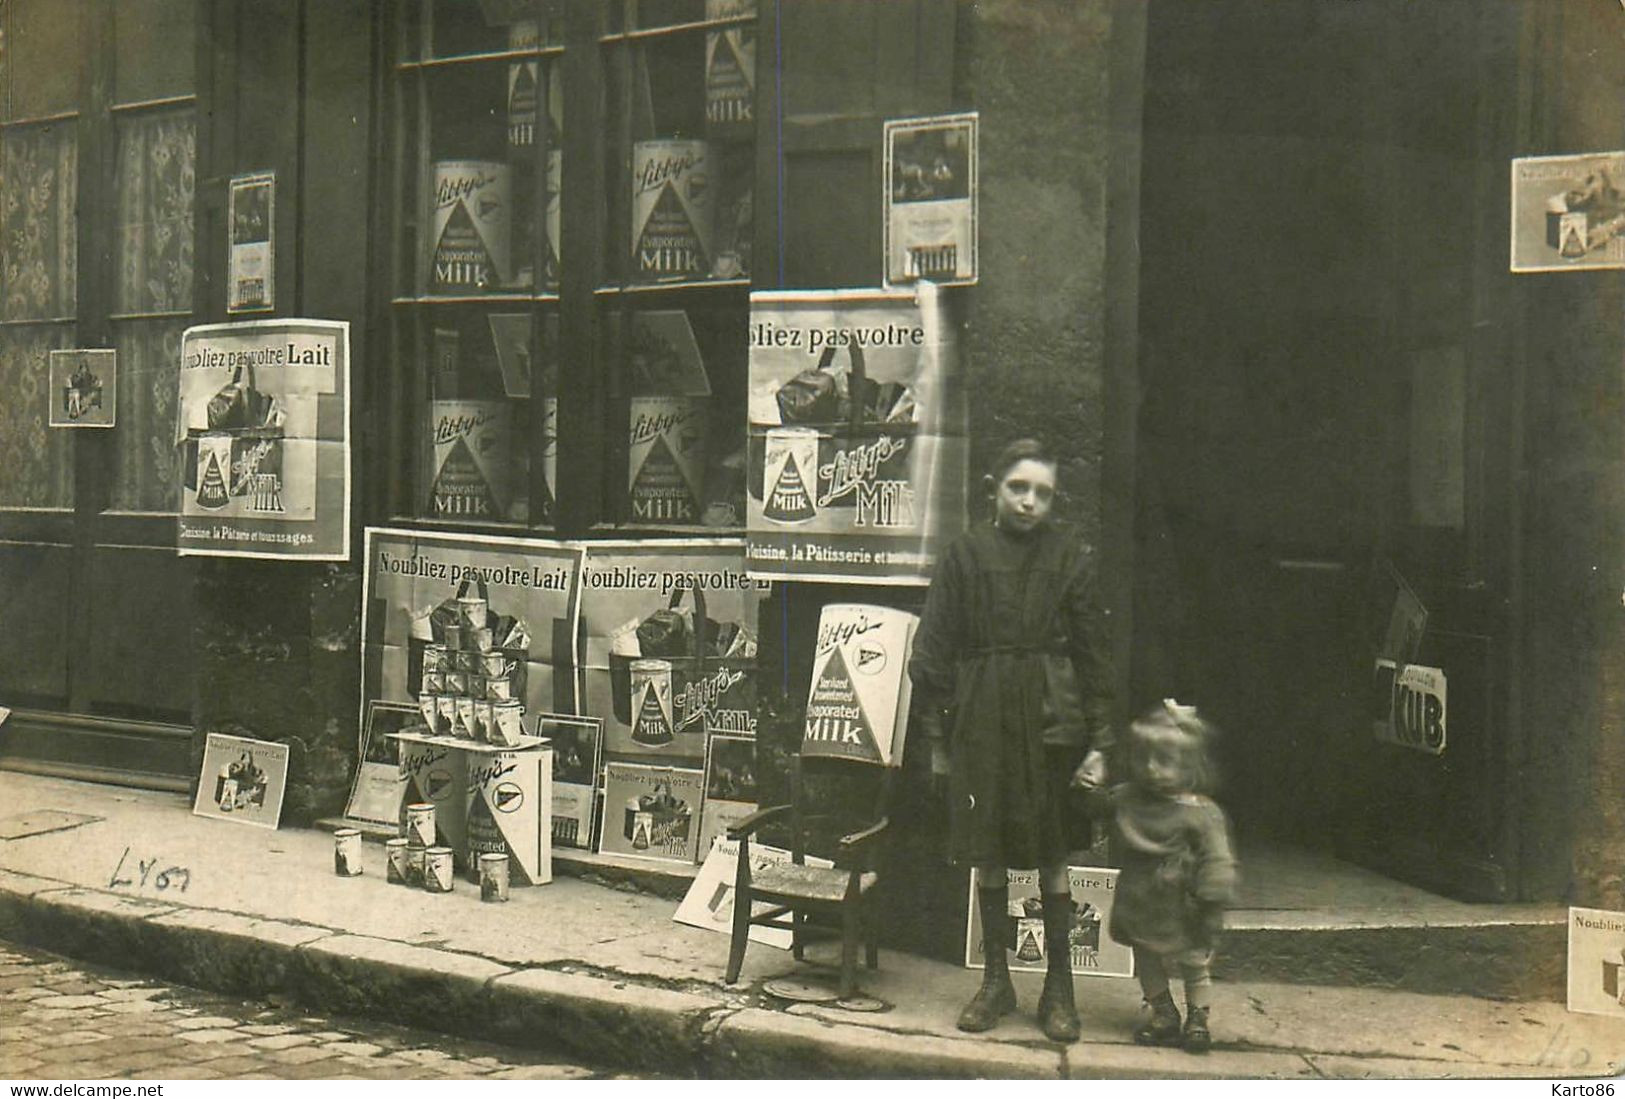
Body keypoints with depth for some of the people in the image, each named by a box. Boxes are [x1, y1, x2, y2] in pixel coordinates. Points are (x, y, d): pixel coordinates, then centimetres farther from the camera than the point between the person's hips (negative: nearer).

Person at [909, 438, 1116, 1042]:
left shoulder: (1070, 557, 2)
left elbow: (1094, 653, 4)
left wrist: (1098, 742, 1)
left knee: (1053, 855, 5)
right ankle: (996, 979, 22)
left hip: (1051, 718, 0)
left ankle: (1059, 986, 16)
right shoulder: (965, 554, 2)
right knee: (987, 854, 8)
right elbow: (933, 651, 4)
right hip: (981, 715, 1)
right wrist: (936, 737, 2)